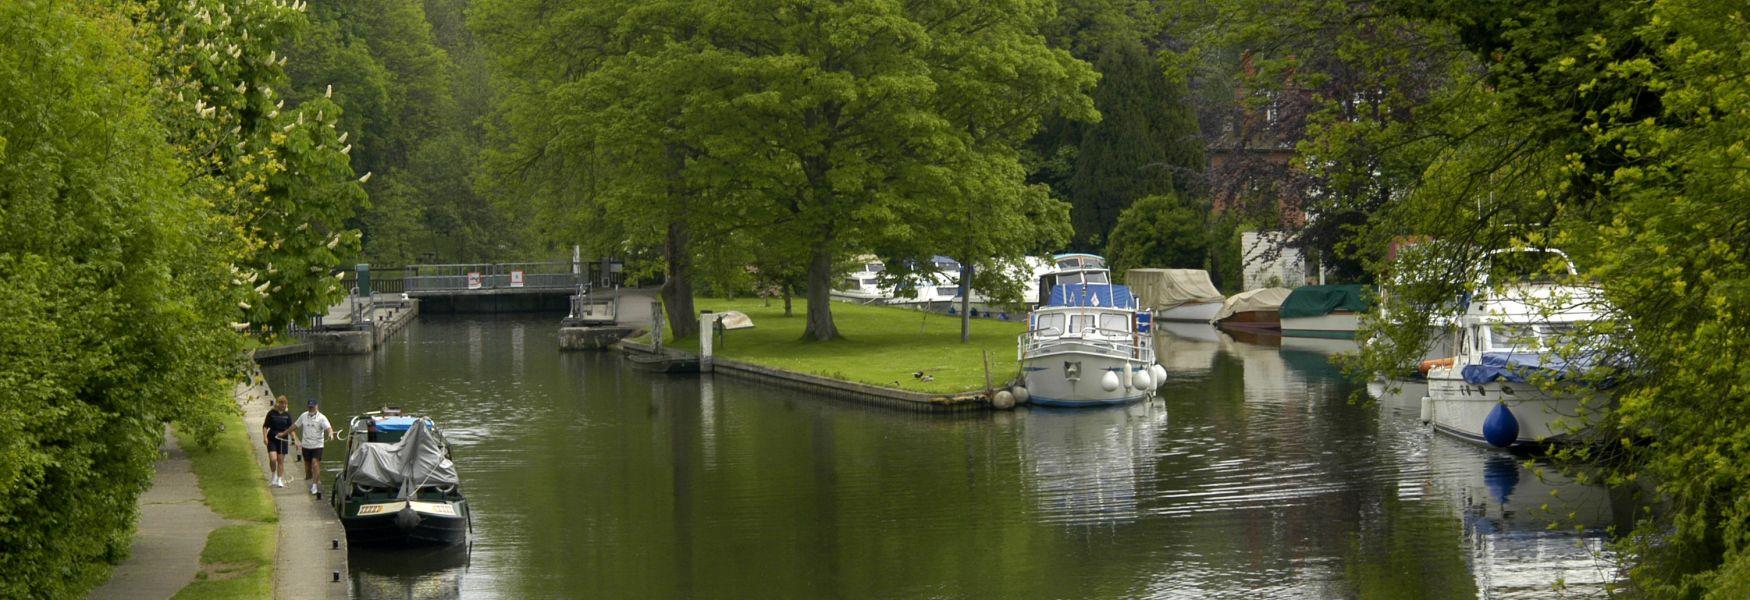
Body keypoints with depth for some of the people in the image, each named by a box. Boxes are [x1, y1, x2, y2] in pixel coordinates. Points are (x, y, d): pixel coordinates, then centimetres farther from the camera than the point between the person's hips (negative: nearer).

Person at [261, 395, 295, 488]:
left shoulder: (287, 414, 3)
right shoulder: (271, 413, -2)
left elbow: (290, 428, 9)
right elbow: (265, 426, 2)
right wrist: (265, 437, -8)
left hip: (283, 439, 2)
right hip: (272, 439, -2)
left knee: (280, 460, 4)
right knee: (273, 459, -13)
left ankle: (279, 480, 12)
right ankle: (273, 476, 12)